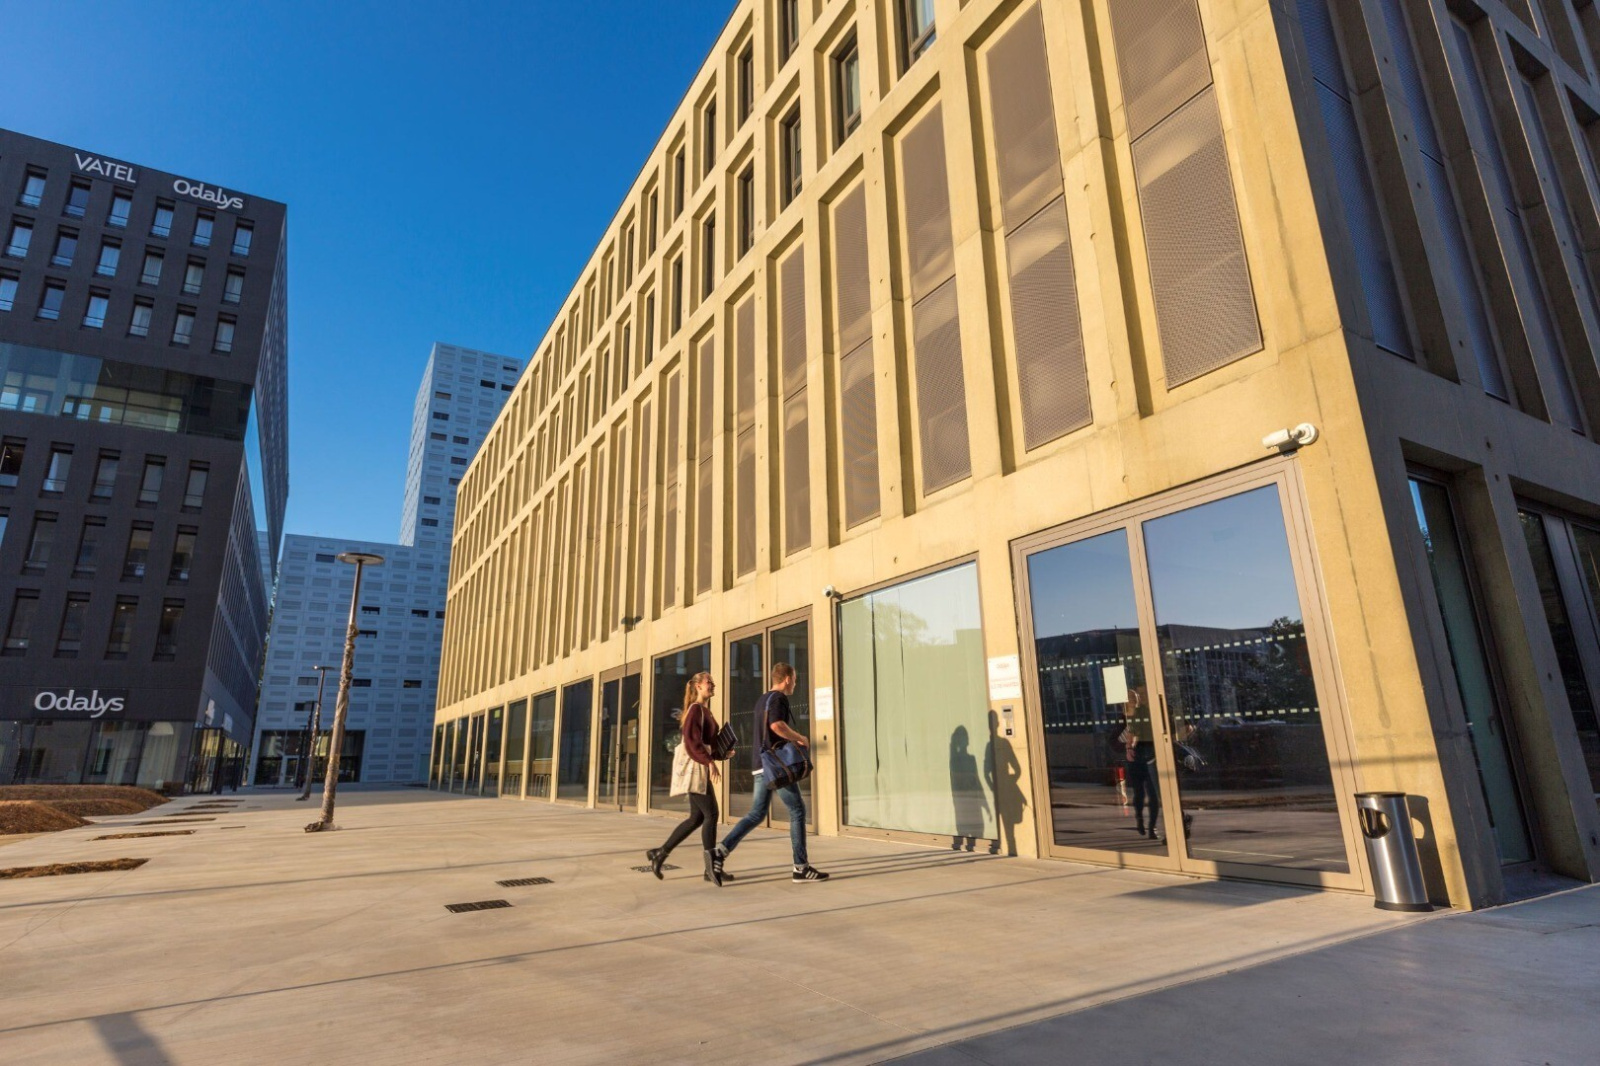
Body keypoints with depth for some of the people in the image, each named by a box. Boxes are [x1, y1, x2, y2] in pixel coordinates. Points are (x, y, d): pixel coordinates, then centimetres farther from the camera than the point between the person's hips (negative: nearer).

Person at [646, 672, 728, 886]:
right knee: (711, 814, -9)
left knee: (697, 818, 10)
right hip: (695, 768, -10)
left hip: (702, 768, 10)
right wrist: (710, 762, -30)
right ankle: (712, 864, -4)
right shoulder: (696, 709, -10)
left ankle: (660, 853, 17)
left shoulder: (705, 710, 18)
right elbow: (692, 740, -22)